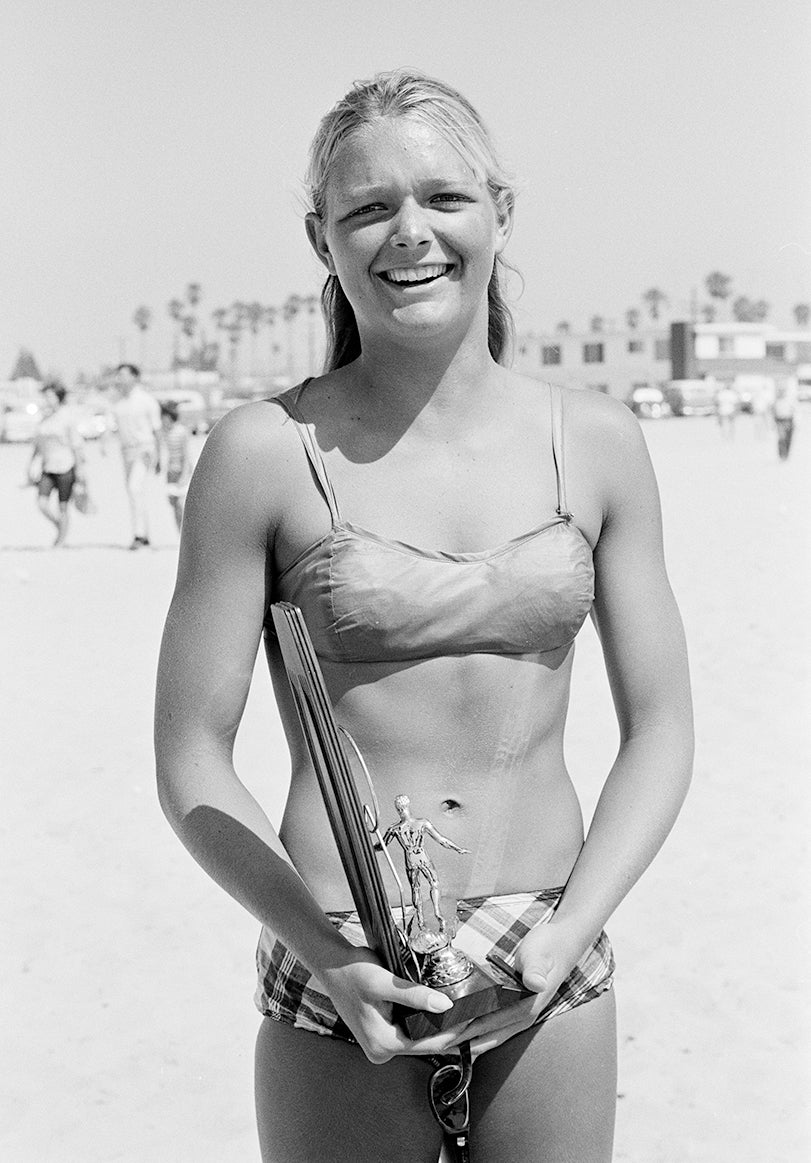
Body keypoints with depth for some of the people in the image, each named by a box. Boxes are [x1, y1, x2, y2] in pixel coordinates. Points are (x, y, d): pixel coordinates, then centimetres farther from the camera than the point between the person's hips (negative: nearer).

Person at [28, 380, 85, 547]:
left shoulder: (67, 416, -8)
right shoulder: (45, 418, 9)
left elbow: (77, 444, -9)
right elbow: (37, 444, 15)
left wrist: (80, 468, -11)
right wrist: (33, 465, 9)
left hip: (65, 467, -5)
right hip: (47, 468, 5)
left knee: (63, 506, 1)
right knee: (42, 503, -6)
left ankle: (61, 541, 12)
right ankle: (60, 527, 18)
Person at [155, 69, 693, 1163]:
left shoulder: (597, 443, -1)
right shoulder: (266, 453, -9)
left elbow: (659, 730, 2)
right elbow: (191, 760, -6)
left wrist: (568, 932, -9)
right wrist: (328, 955, -16)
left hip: (553, 988, 2)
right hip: (340, 988, -2)